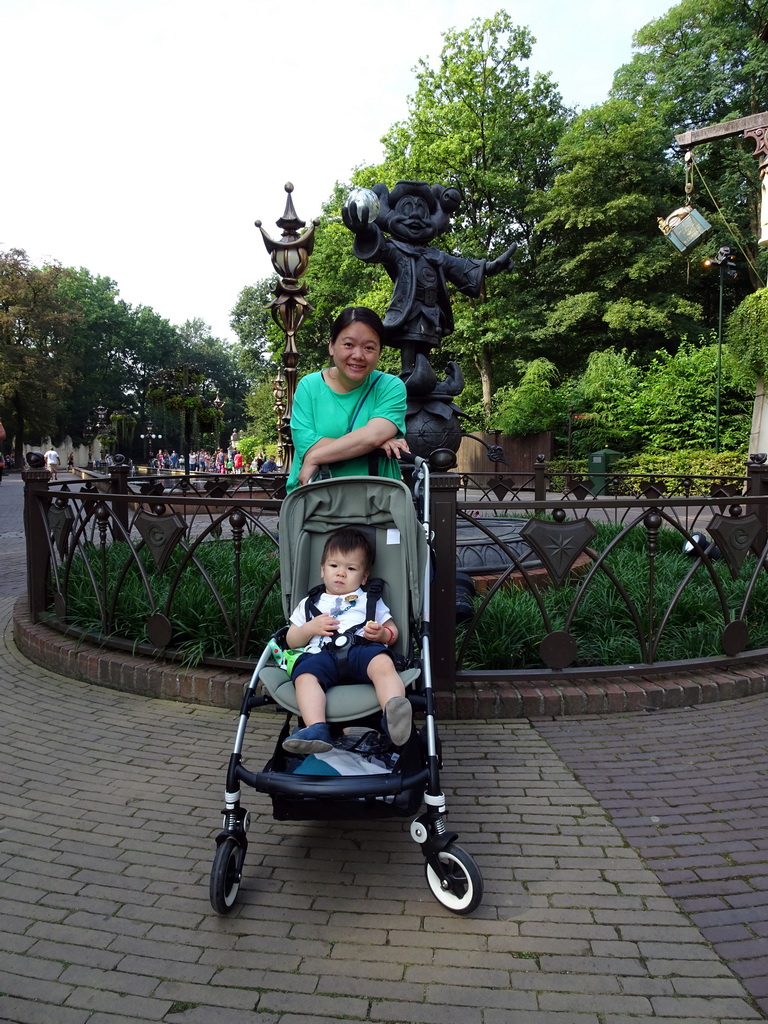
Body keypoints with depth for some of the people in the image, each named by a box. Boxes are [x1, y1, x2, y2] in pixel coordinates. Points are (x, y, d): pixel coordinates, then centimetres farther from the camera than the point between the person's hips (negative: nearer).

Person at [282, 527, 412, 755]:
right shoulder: (309, 604, 32)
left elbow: (393, 632, 26)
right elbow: (291, 641, 27)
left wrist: (382, 634, 0)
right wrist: (310, 628, 5)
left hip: (362, 649, -1)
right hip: (322, 654, 1)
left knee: (383, 664, -36)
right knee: (305, 674, -34)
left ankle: (394, 715, -60)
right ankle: (316, 729, -50)